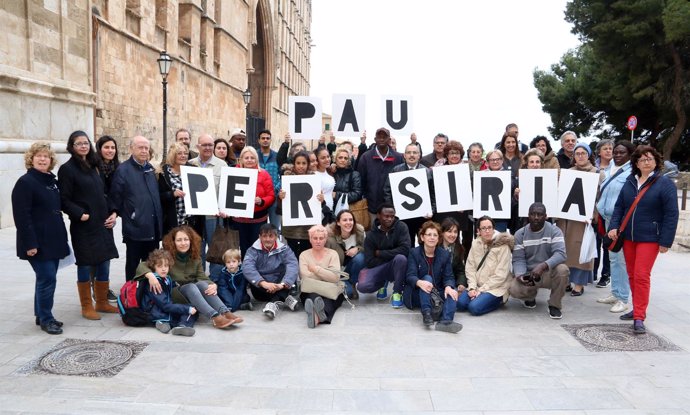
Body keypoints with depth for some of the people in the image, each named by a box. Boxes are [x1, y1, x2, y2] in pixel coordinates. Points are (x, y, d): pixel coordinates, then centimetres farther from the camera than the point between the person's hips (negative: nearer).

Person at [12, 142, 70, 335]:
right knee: (47, 278, -7)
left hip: (53, 239, 8)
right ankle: (45, 319, 5)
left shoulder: (51, 180, 14)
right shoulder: (25, 182, -11)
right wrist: (30, 243, -21)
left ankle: (42, 316, 25)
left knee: (46, 278, 14)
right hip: (38, 242, -8)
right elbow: (21, 216, -16)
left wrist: (61, 237, 18)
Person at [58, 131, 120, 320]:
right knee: (85, 266, 3)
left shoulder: (93, 166, 15)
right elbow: (64, 200, -8)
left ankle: (102, 302, 23)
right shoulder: (67, 169, -5)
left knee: (104, 264, 10)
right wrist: (80, 214, -18)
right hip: (83, 226, -6)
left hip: (103, 224, 6)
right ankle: (86, 307, 15)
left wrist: (113, 213, 4)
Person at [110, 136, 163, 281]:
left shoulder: (150, 169, 12)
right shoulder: (123, 170, -7)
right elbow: (115, 198, -9)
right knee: (133, 263, 7)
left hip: (153, 227, 6)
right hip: (134, 227, -6)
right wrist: (125, 215, -5)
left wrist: (159, 220, 12)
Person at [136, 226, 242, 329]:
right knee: (191, 286, -32)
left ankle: (225, 313, -43)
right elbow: (142, 266, -11)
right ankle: (215, 318, -51)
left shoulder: (195, 258, 7)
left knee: (202, 284, -27)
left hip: (193, 295, 3)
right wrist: (150, 275, -34)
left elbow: (202, 277, -5)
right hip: (172, 294, -3)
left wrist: (213, 285, -28)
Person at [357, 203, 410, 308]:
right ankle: (383, 283, 10)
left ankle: (397, 293, -14)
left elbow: (405, 249, -25)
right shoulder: (371, 235, -8)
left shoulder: (401, 227, -11)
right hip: (378, 268, 2)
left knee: (401, 258, -36)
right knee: (362, 286, -26)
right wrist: (391, 256, -15)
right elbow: (369, 262, -11)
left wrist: (380, 253, -17)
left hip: (397, 267, -1)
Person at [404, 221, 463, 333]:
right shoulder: (414, 253, -3)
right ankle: (426, 314, -45)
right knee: (427, 278, -29)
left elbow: (449, 277, -3)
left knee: (453, 291, -25)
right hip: (416, 295, -3)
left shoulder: (445, 254, 5)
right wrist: (420, 282, -39)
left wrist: (448, 287, -28)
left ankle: (445, 321, -49)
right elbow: (410, 276, -14)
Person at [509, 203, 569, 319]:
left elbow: (560, 254, -23)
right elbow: (518, 259, -8)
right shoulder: (520, 234, -3)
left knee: (562, 269, -35)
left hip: (548, 273, -1)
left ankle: (555, 305, -10)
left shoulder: (554, 231, -8)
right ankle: (531, 296, 11)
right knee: (514, 289, -29)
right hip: (528, 274, 1)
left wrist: (543, 266, -41)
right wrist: (520, 275, -30)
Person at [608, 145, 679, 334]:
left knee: (641, 276, -10)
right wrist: (614, 226, -5)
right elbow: (619, 206, 11)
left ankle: (639, 318, -5)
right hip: (628, 236, 5)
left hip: (649, 238, -5)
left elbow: (671, 214, -8)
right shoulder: (629, 182, 9)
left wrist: (665, 241, -12)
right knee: (632, 275, 12)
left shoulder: (665, 183, -6)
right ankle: (637, 309, 27)